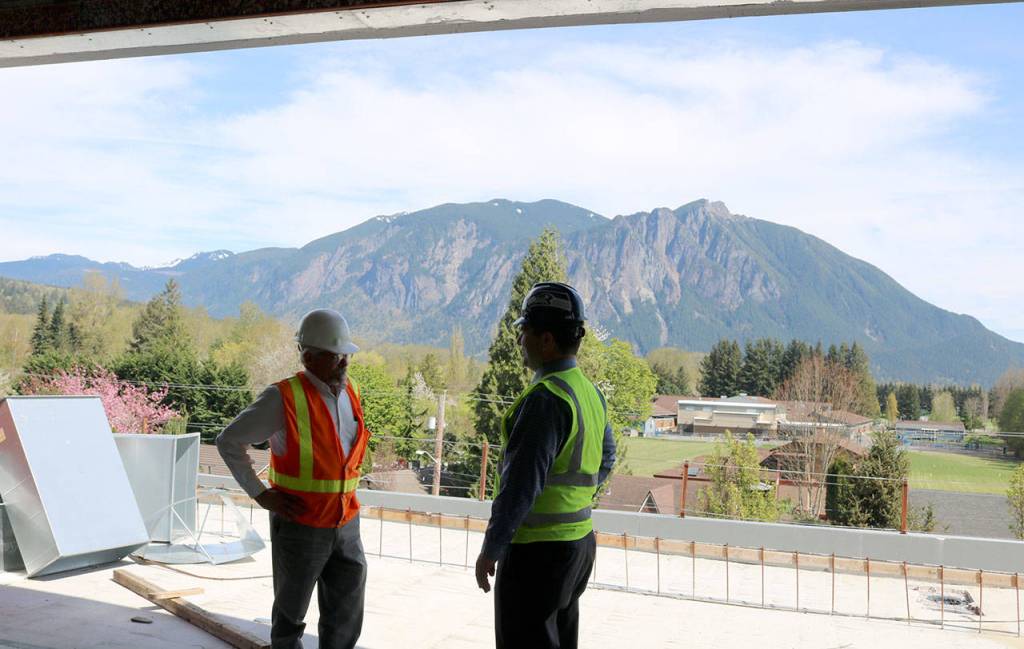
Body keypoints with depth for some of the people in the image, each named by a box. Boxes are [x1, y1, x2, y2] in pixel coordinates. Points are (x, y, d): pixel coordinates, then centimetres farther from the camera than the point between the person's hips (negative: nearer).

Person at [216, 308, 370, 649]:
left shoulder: (350, 392, 2)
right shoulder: (284, 397, -17)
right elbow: (228, 442, -10)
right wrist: (261, 495, -12)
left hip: (345, 526, 5)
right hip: (300, 527, -5)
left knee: (345, 620, 11)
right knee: (291, 612, 13)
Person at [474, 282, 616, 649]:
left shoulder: (546, 397, -21)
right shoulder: (590, 391, 8)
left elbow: (522, 481, -23)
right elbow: (605, 461, 21)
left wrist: (491, 549, -16)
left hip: (537, 549, -9)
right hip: (580, 540, 9)